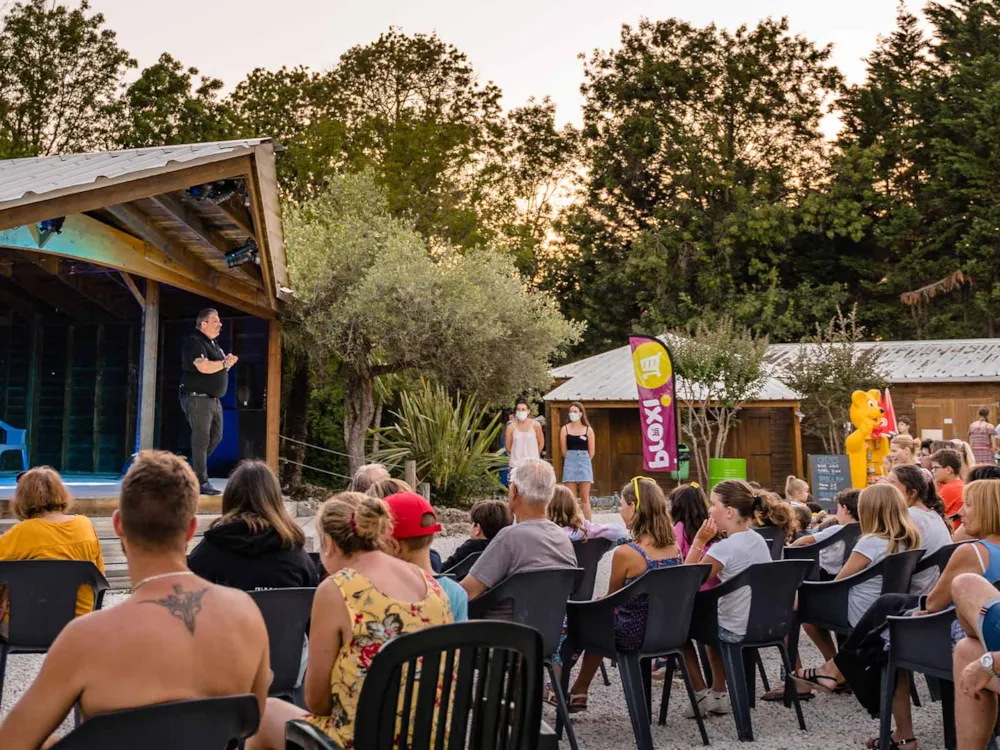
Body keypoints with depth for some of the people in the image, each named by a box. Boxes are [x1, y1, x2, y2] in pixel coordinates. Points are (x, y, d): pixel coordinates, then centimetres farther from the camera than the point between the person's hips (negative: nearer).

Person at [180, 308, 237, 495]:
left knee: (216, 437, 13)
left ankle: (193, 469, 26)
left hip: (214, 399, 10)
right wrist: (225, 363, -11)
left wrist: (228, 362, 2)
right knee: (201, 440, -9)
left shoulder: (214, 345, 18)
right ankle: (201, 483, -6)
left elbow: (219, 369, 25)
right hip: (197, 398, -10)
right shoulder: (194, 342, -12)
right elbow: (204, 367, -26)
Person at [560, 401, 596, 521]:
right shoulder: (565, 429, 4)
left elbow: (591, 451, 6)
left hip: (584, 462, 0)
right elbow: (564, 450, 5)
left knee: (585, 498, 2)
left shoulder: (588, 430, 3)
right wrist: (572, 460, 8)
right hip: (569, 463, 0)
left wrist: (583, 461, 10)